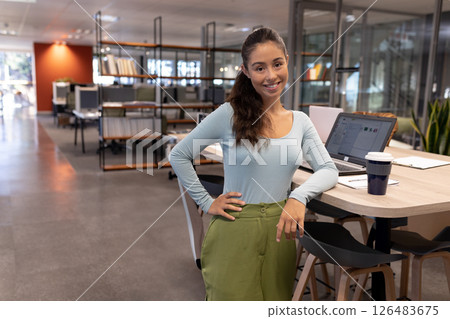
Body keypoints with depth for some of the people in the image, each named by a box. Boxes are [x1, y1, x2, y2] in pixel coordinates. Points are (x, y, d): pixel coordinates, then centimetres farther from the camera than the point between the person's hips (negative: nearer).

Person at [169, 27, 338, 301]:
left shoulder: (300, 121, 4)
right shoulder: (230, 114, -8)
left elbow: (329, 170, -2)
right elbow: (178, 156, -3)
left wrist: (299, 196, -21)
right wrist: (207, 202, -6)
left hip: (279, 230, 4)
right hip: (234, 230, -3)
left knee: (276, 299, 16)